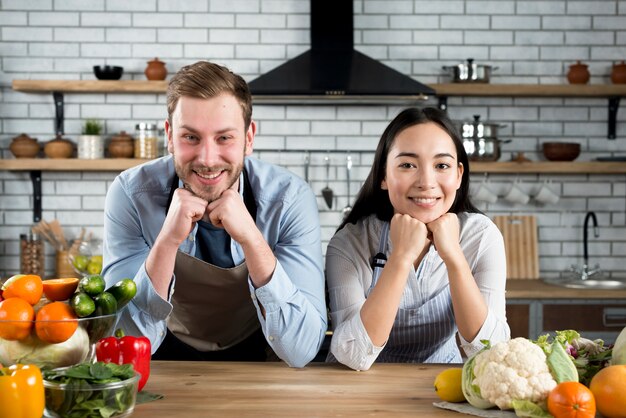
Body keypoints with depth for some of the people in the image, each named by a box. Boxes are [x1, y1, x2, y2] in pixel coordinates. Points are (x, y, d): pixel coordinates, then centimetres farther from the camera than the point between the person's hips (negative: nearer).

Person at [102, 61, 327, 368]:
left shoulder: (290, 200, -19)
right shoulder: (131, 194, -18)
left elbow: (301, 350, -24)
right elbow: (131, 342, -20)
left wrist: (251, 238, -35)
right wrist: (168, 240, -34)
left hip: (257, 363, 0)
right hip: (167, 364, 0)